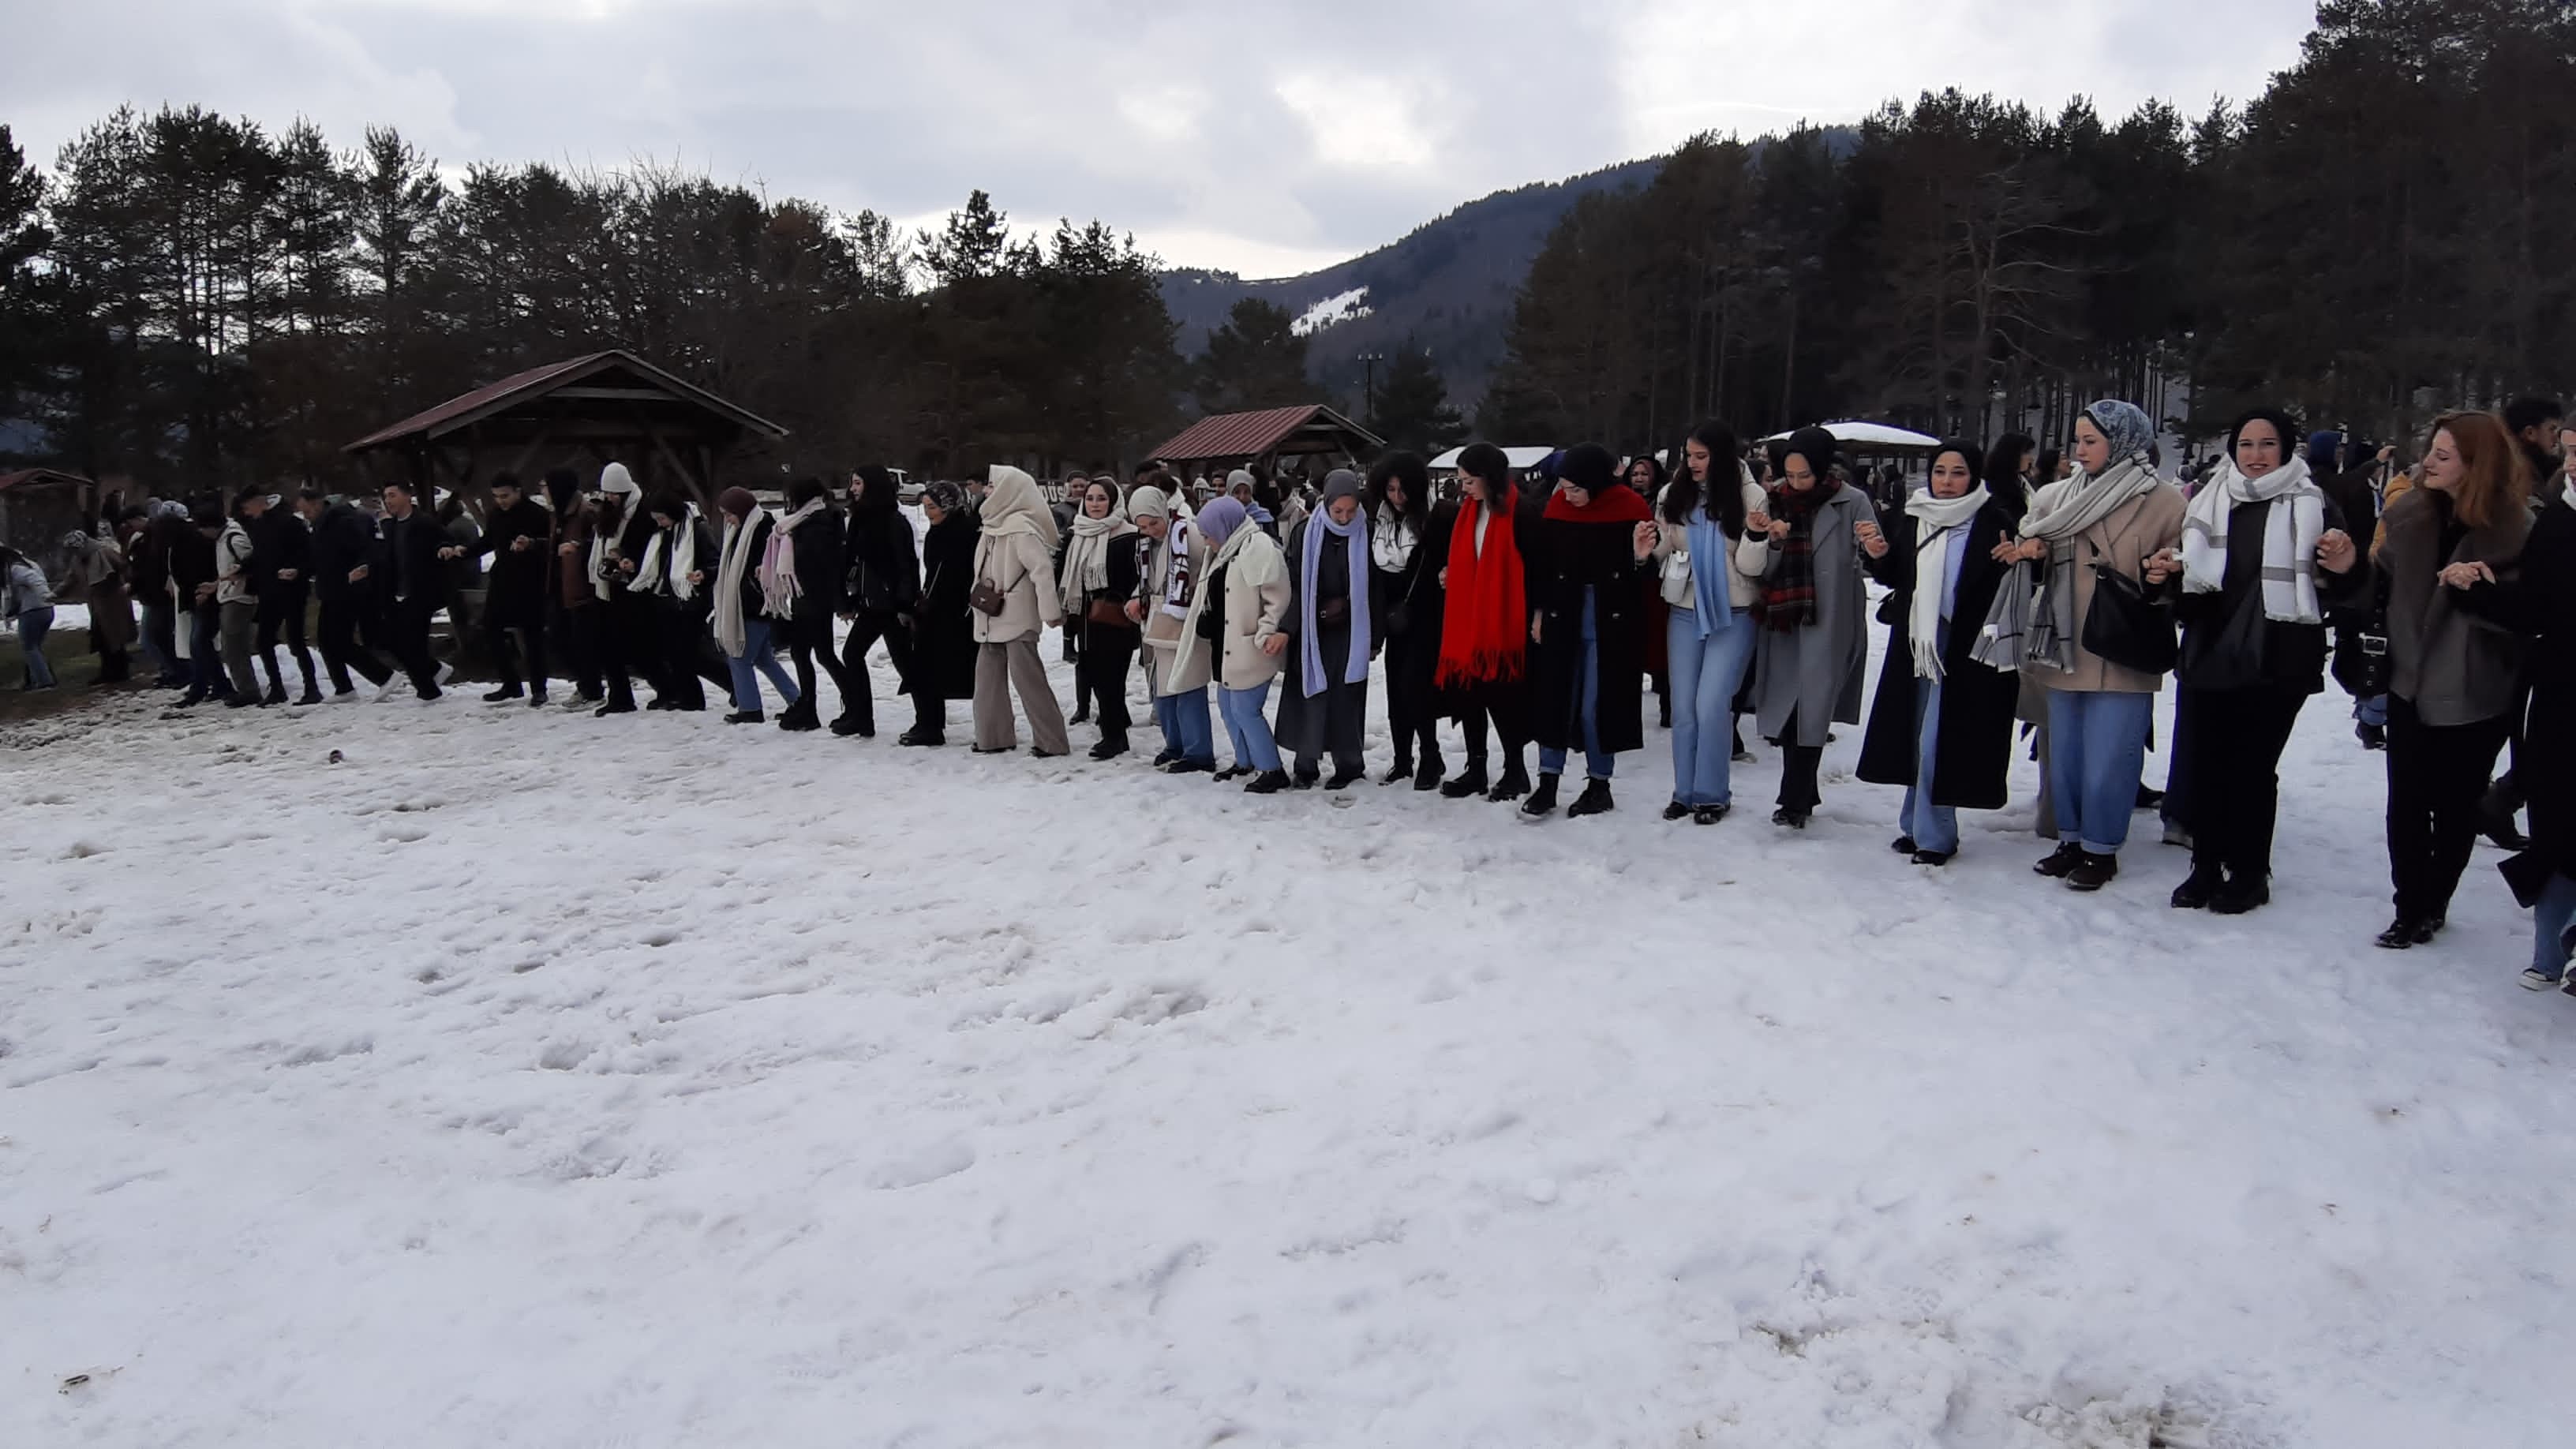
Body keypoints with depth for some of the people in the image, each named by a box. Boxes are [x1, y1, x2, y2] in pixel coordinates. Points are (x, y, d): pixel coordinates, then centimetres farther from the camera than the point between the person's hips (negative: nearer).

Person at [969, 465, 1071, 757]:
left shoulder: (1020, 527, -16)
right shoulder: (995, 525, 12)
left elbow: (1042, 568, -22)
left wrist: (1050, 610, -24)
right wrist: (981, 598, 16)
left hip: (1017, 617, -9)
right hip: (992, 618, 9)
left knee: (1026, 677, -6)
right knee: (988, 675, 12)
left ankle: (1052, 741, 1)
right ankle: (994, 736, 22)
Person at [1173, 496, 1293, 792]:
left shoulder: (1259, 547, -17)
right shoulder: (1226, 552, 15)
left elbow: (1278, 597, -22)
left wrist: (1267, 634, -24)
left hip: (1248, 649, -10)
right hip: (1226, 646, 10)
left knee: (1245, 710, -8)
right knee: (1227, 706, 17)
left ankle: (1272, 771, 1)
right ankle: (1245, 761, 32)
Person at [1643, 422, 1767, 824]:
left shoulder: (1750, 495, -8)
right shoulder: (1673, 494, 0)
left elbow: (1750, 566, -8)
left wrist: (1755, 535, -27)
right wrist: (1649, 546, -12)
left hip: (1733, 615, -3)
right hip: (1684, 612, 4)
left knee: (1712, 706, -7)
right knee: (1683, 708, 8)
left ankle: (1713, 794, 8)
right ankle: (1685, 792, 20)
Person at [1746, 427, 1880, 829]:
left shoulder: (1851, 503, -4)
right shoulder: (1776, 502, 8)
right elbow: (1764, 570, 5)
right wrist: (1761, 537, -14)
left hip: (1827, 625, -4)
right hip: (1783, 622, 4)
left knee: (1811, 711, -4)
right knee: (1786, 709, 8)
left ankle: (1795, 800, 2)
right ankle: (1804, 795, 21)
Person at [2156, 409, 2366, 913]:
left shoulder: (2311, 507, 0)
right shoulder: (2209, 503, 10)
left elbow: (2338, 593, 2)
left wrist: (2344, 570, -19)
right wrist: (2167, 574, -3)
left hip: (2275, 664, -3)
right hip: (2207, 657, 3)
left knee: (2253, 769, 3)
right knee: (2200, 766, 5)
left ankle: (2249, 872, 17)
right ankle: (2206, 866, 19)